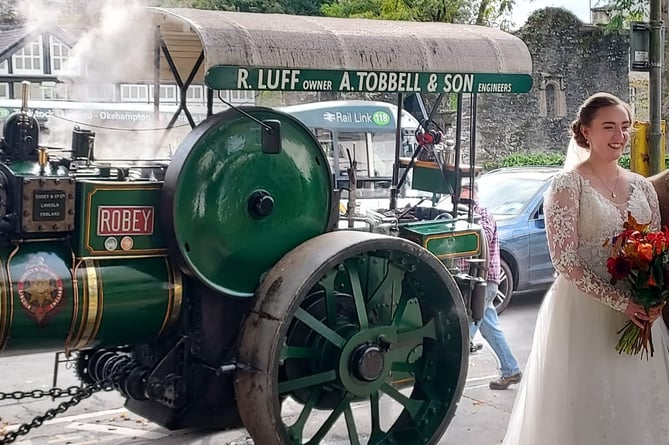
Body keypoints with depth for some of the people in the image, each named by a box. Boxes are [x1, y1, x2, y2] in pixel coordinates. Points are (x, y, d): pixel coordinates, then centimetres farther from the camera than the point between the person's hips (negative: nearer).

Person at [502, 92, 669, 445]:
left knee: (635, 405, 11)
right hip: (584, 314, -5)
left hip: (639, 315, 5)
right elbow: (565, 260, -14)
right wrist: (620, 300, -20)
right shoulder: (568, 185, -7)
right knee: (586, 405, 2)